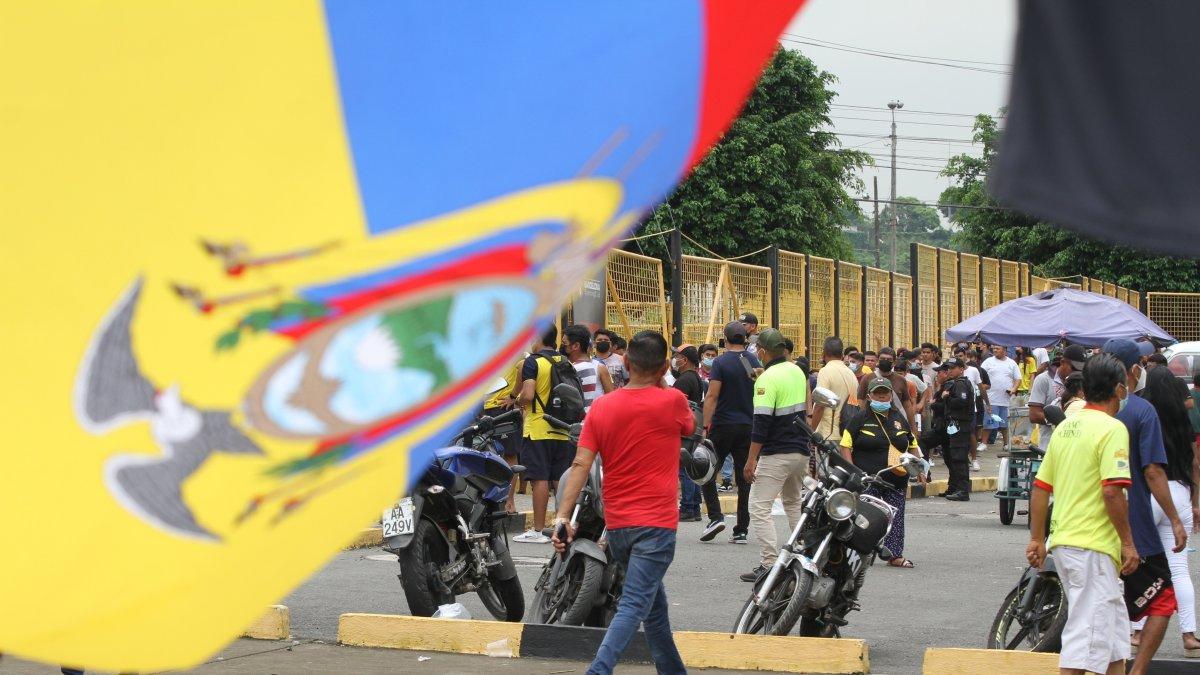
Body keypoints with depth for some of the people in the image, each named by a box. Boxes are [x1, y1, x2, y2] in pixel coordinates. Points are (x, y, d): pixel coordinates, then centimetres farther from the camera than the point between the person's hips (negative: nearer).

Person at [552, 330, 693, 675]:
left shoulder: (601, 407, 2)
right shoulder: (671, 401, -7)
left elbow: (580, 464, -6)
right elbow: (690, 427, 16)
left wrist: (563, 516, -10)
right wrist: (661, 384, 17)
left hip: (616, 525, 5)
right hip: (656, 523, -5)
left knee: (655, 604, 21)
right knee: (634, 606, -12)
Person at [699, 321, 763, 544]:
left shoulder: (721, 363, -9)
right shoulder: (754, 362, 6)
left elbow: (712, 396, -13)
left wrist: (706, 425, -11)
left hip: (723, 425, -5)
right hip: (748, 426, 5)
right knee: (744, 476, 5)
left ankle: (715, 516, -8)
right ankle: (741, 530, 5)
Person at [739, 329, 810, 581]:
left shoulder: (768, 378, -16)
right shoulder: (797, 371, 9)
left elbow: (761, 421, -21)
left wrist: (751, 460, -19)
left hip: (776, 455, -8)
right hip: (801, 451, 8)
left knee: (759, 508, -6)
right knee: (794, 504, 23)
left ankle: (770, 564, -14)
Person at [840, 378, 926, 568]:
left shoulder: (899, 419, 16)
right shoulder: (860, 419, 1)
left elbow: (913, 445, 26)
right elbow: (845, 445, -4)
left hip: (896, 479, 5)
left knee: (896, 517, 4)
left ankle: (895, 555, 9)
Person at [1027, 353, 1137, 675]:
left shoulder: (1065, 428, 14)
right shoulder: (1112, 429, -11)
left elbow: (1040, 488, 14)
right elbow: (1112, 491, -20)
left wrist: (1037, 539, 20)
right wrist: (1128, 542, -12)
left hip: (1063, 541, 9)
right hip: (1093, 546, -9)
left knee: (1115, 629, 18)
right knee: (1086, 635, -9)